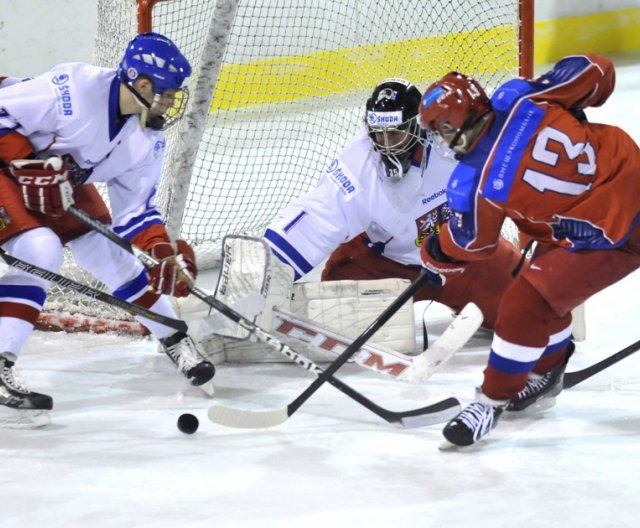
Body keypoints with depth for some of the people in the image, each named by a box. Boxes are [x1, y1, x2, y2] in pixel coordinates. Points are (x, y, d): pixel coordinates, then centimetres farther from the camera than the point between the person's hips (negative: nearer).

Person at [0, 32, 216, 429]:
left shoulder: (149, 139, -9)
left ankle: (177, 344, 24)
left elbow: (135, 207, -2)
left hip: (63, 177, 8)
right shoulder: (72, 89, -33)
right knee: (40, 252, -27)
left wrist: (166, 250, -16)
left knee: (112, 253, 5)